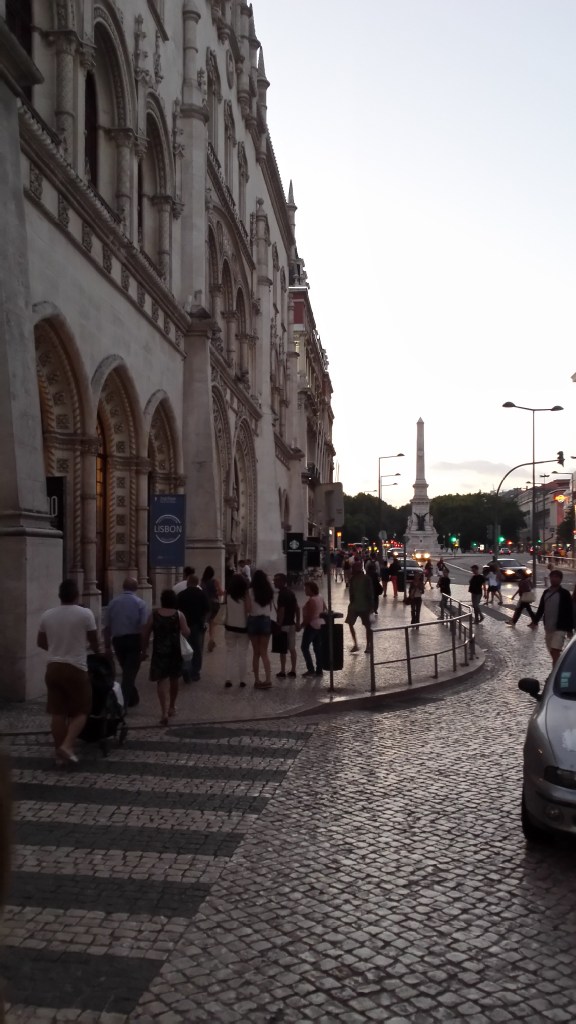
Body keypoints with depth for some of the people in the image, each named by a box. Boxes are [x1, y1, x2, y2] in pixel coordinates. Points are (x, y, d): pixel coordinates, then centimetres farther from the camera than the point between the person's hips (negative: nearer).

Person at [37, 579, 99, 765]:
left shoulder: (47, 615, 4)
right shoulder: (85, 614, -9)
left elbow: (40, 642, 14)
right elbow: (94, 642, 2)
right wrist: (95, 650, 25)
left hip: (53, 668, 4)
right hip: (75, 669, -4)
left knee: (58, 712, 8)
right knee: (81, 711, 6)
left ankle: (59, 753, 13)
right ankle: (67, 746, -12)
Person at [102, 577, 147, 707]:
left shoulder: (113, 602, 2)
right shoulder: (139, 603, -6)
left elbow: (107, 627, 2)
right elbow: (144, 626, -13)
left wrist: (107, 646, 8)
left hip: (118, 640, 3)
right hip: (134, 639, -3)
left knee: (127, 671, 21)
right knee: (130, 672, 0)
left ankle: (133, 698, 33)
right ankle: (123, 703, -9)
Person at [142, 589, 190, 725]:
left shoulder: (154, 614, -4)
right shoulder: (178, 615, -4)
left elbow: (145, 634, -2)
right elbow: (186, 633, -9)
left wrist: (144, 650, 9)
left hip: (159, 651, -1)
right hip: (174, 651, 2)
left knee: (162, 680, -3)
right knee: (173, 679, 20)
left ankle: (164, 711, -17)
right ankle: (171, 707, 35)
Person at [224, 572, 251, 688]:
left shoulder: (228, 595, -7)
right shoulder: (244, 597, -15)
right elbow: (248, 609, -25)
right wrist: (248, 594, -14)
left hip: (230, 628, 2)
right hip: (242, 628, -2)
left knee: (230, 653, 11)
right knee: (242, 655, 9)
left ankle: (229, 679, 2)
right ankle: (242, 680, 12)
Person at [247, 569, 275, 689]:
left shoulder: (251, 591, -9)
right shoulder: (269, 592, 2)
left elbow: (248, 608, -11)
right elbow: (272, 608, 0)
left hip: (253, 620, -2)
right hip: (266, 620, 2)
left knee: (256, 652, 7)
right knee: (264, 652, 7)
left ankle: (257, 680, 9)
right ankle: (267, 679, -4)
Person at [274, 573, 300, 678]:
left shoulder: (282, 594, -16)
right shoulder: (291, 592, 9)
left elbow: (281, 611, -21)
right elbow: (297, 608, 13)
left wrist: (278, 625, -17)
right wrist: (297, 622, 17)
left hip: (284, 625, -8)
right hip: (292, 624, 8)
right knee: (292, 648, 11)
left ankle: (282, 672, 4)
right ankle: (293, 671, 15)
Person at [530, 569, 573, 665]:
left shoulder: (564, 593, -7)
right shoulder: (546, 592, 9)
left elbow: (569, 612, -7)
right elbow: (541, 608, 16)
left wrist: (570, 629, -8)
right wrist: (535, 621, 6)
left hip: (560, 628, -6)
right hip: (548, 628, 6)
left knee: (555, 653, -17)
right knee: (553, 653, 14)